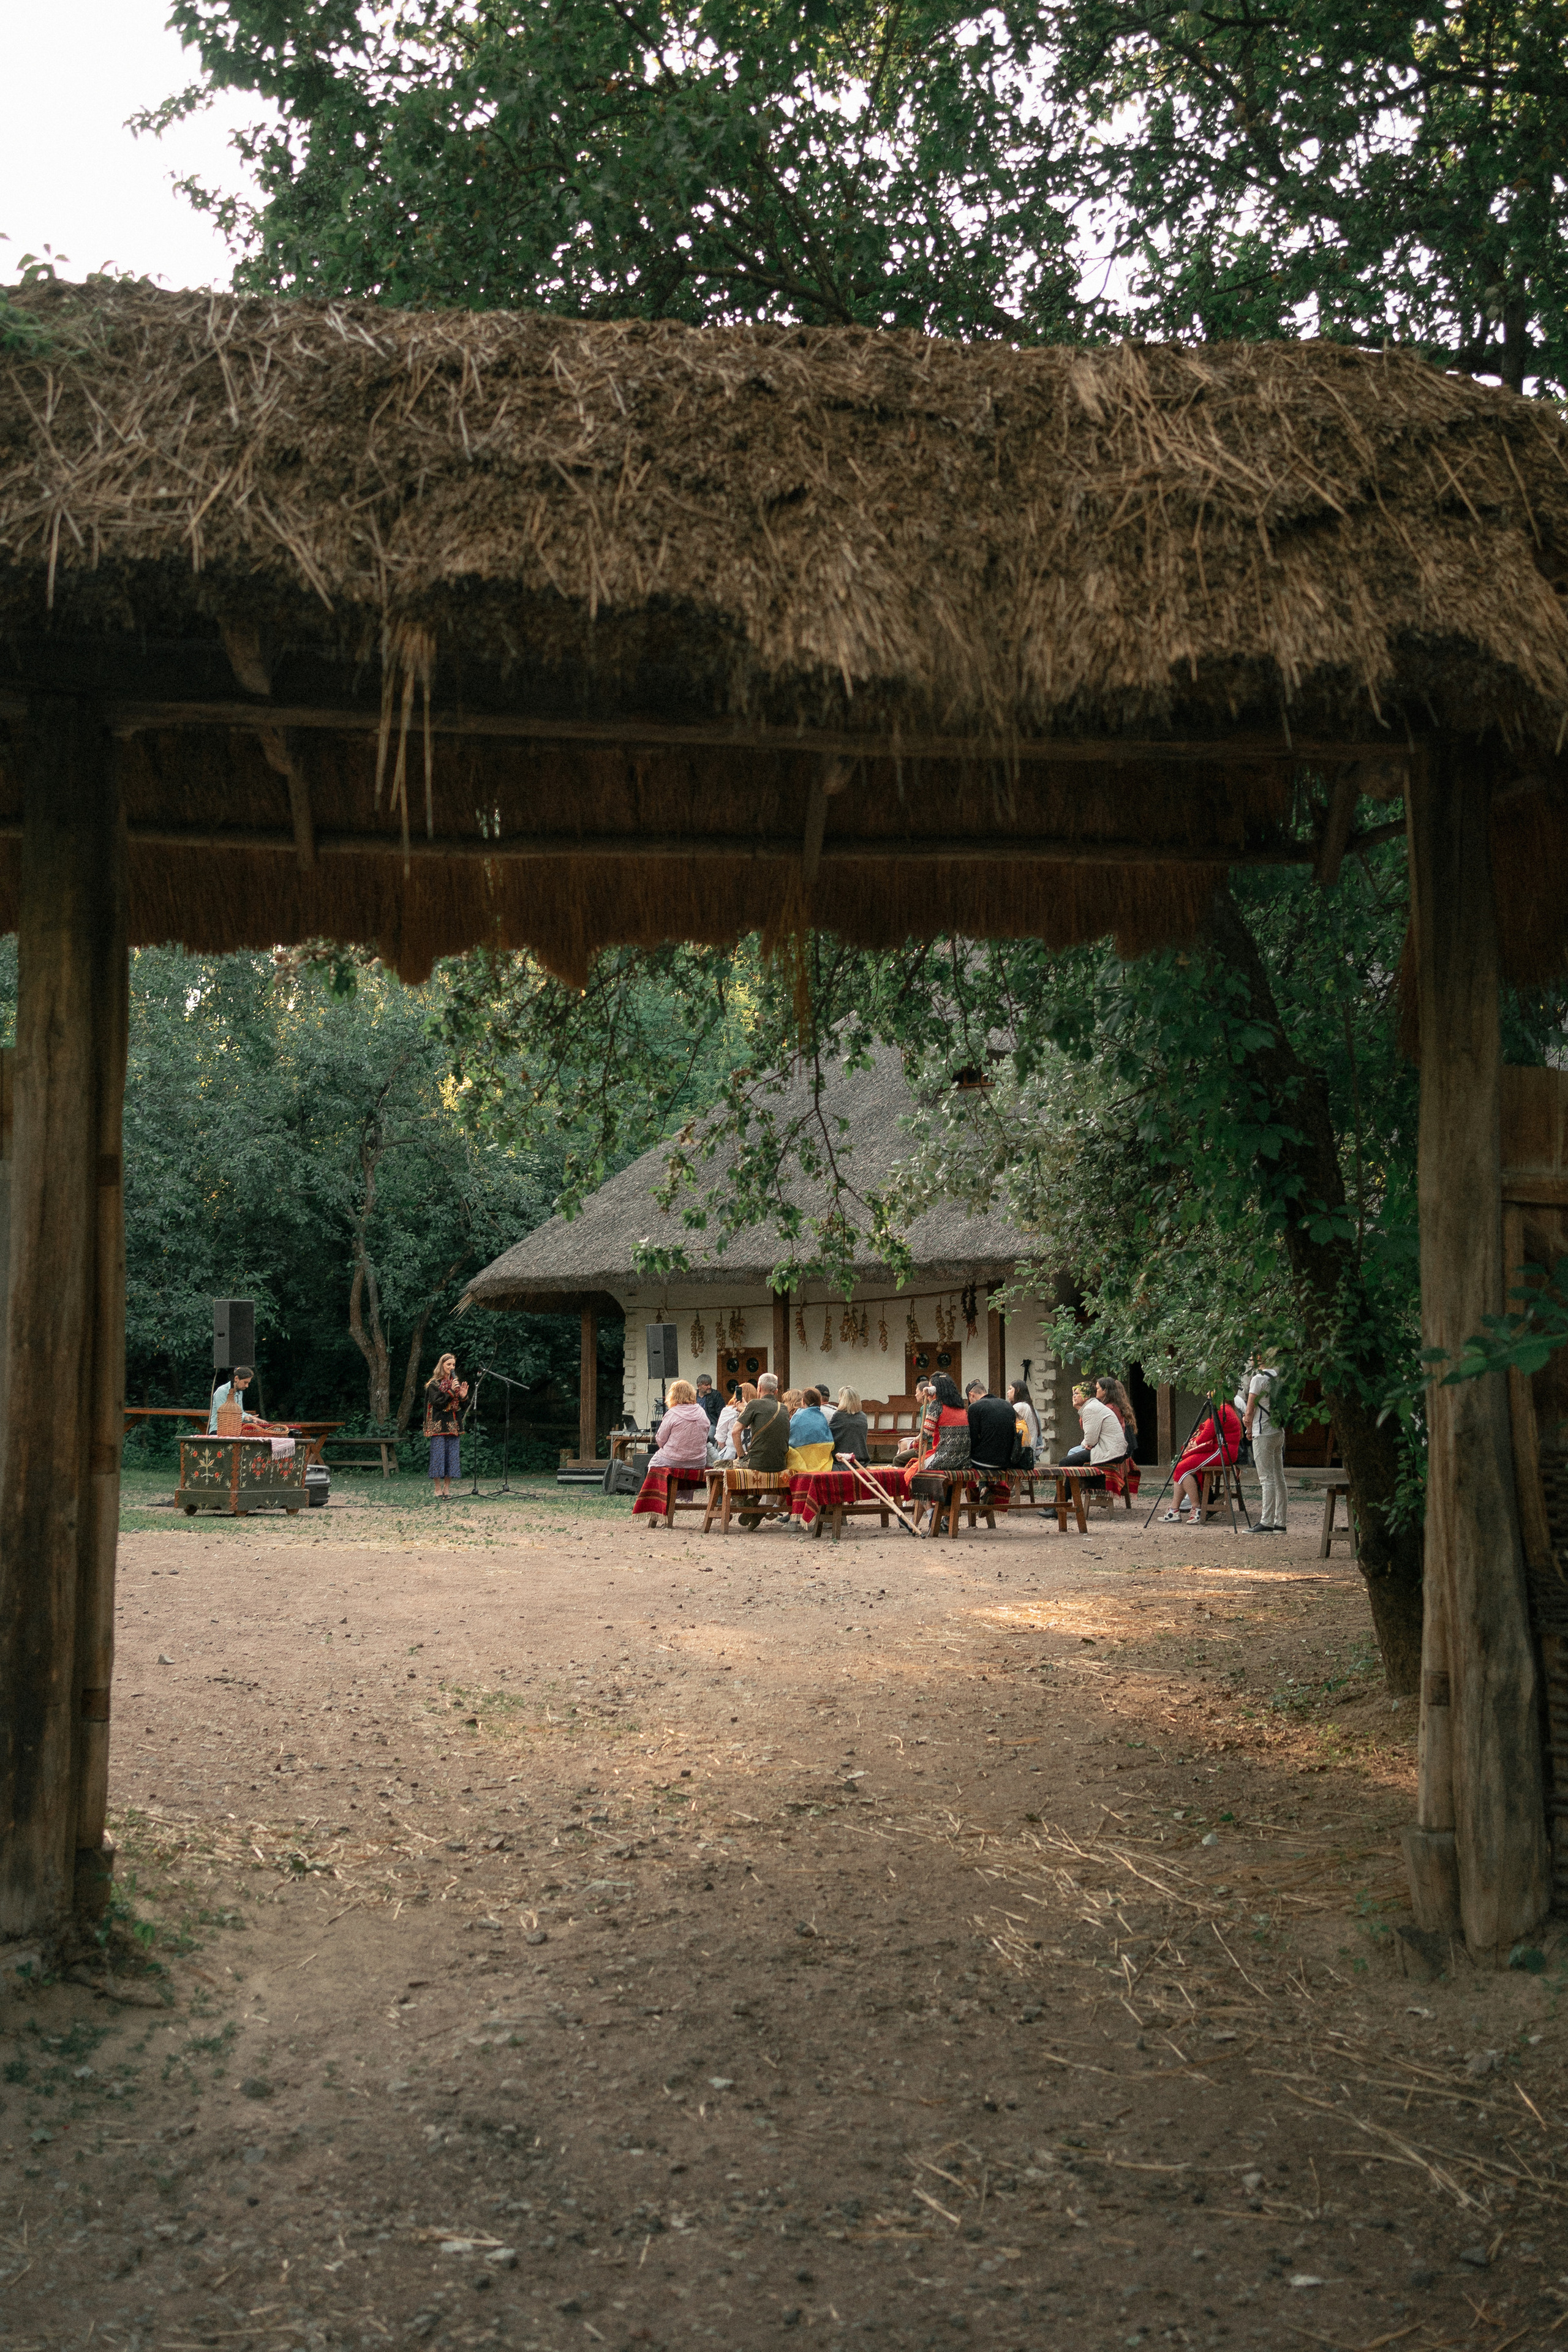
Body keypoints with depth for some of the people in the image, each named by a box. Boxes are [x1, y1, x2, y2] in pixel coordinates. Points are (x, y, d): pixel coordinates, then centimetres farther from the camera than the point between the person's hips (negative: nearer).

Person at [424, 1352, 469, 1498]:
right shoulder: (434, 1384, -2)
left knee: (452, 1455, 3)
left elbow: (460, 1406, 14)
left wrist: (462, 1396, -6)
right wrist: (451, 1392, -19)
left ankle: (447, 1488, 9)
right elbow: (437, 1402, -14)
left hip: (452, 1425, 5)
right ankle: (438, 1489, -1)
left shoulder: (455, 1383, 14)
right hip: (438, 1424, -5)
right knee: (438, 1454, -6)